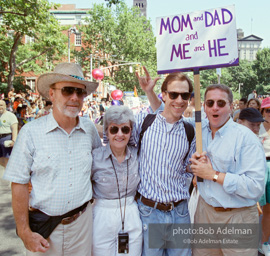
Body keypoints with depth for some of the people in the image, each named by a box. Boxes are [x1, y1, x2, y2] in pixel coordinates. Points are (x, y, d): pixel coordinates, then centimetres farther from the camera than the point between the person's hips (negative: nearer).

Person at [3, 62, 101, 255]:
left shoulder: (89, 129, -3)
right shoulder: (31, 131, -13)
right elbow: (19, 185, -10)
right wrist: (25, 233, -9)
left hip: (82, 221, 3)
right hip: (43, 226, -3)